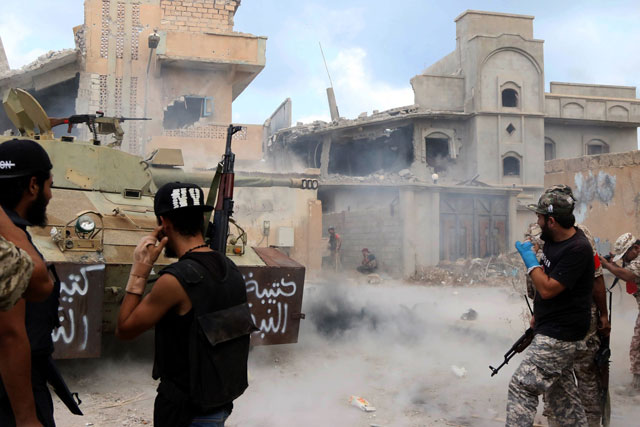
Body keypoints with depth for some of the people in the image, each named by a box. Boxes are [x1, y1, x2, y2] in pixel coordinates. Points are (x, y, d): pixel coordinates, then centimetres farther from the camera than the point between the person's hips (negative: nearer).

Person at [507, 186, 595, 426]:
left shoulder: (577, 249, -23)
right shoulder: (552, 240, 6)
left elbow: (548, 289, -26)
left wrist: (530, 258, -16)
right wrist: (538, 315, 20)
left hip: (559, 336, -10)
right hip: (549, 330, 10)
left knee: (522, 386, -12)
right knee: (562, 392, 20)